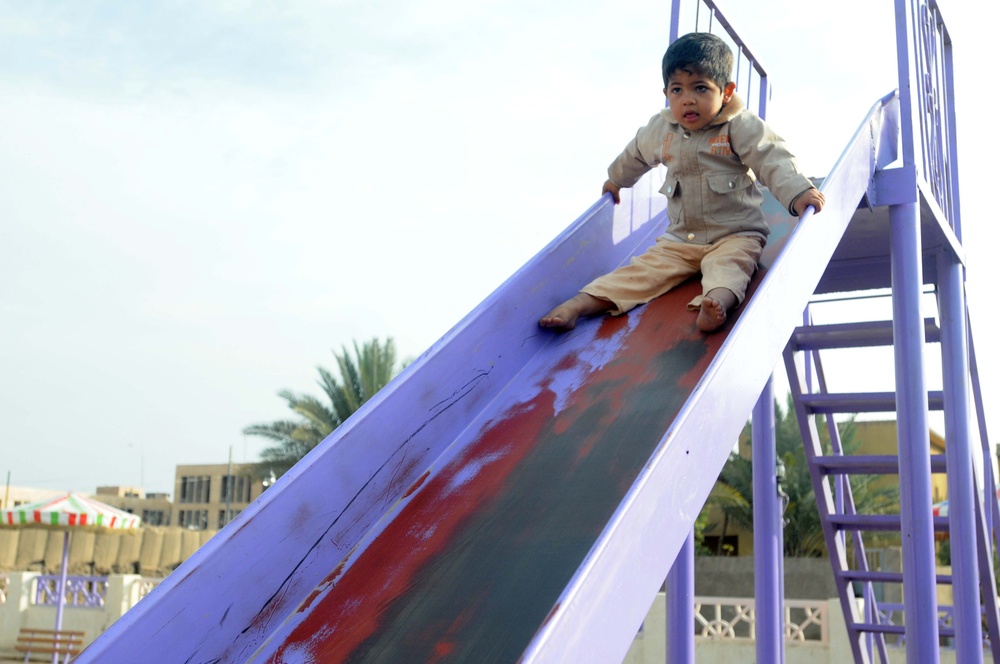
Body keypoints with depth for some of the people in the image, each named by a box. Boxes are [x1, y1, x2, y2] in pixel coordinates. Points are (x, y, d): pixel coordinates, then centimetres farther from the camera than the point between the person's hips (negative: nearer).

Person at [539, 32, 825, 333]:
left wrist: (798, 193, -37)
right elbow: (636, 154, 26)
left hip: (735, 235, -4)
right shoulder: (661, 129, 6)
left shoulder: (741, 127, -10)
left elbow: (773, 161, -19)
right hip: (680, 239, 4)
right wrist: (615, 180, 44)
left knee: (726, 266, -34)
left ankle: (717, 302, -63)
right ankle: (578, 304, -25)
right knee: (644, 268, -11)